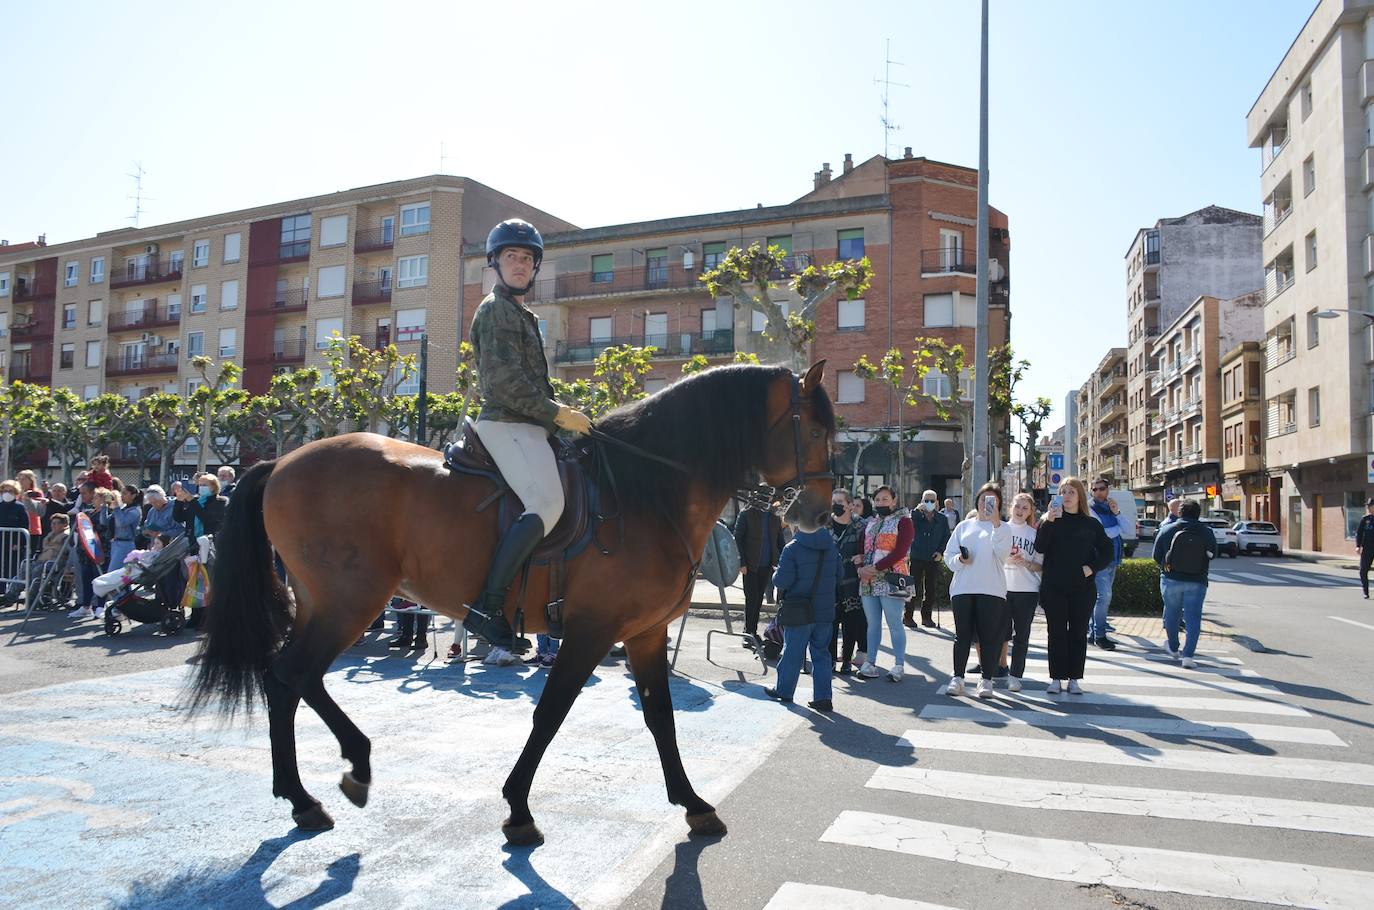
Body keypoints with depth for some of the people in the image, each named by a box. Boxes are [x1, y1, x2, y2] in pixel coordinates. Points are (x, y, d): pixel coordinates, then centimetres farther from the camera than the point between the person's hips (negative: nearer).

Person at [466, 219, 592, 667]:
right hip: (506, 424, -11)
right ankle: (488, 606, -26)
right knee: (547, 503, -25)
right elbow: (504, 380, -17)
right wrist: (557, 413, -16)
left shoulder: (521, 315, 26)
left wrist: (562, 412, 17)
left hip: (526, 425, 11)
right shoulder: (496, 310, -5)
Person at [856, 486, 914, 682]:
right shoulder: (870, 523, 18)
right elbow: (862, 548, 16)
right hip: (868, 581, 6)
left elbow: (900, 552, -12)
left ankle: (899, 666, 1)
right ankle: (870, 664, 15)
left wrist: (875, 567, -17)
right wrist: (861, 567, -5)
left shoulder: (903, 521, -2)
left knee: (894, 623, -4)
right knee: (873, 623, 10)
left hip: (891, 579, -6)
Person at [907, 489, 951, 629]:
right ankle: (908, 616, 7)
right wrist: (917, 511, -22)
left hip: (934, 560, 3)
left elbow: (947, 537, 11)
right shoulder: (916, 516, 1)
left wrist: (941, 552, -2)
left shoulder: (942, 520, 7)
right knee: (914, 589, -3)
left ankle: (927, 616, 19)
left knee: (931, 590, 7)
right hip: (916, 558, -3)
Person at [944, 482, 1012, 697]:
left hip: (991, 589, -2)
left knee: (989, 635, 0)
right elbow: (948, 555, 13)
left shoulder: (1002, 528, 9)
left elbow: (1002, 553, -10)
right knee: (963, 634, 4)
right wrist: (960, 559, -9)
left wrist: (995, 522, -14)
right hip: (962, 588, 2)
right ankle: (957, 678, 10)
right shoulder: (964, 526, 15)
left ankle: (987, 680, 8)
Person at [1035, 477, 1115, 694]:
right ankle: (1056, 678, 10)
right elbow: (1040, 548, -12)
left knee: (1078, 633, 6)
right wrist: (1048, 521, -22)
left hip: (1082, 588, 1)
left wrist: (1091, 568, -9)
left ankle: (1074, 678, 13)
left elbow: (1107, 552, 6)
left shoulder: (1091, 524, 5)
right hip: (1054, 587, -1)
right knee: (1057, 633, 4)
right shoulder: (1050, 521, 2)